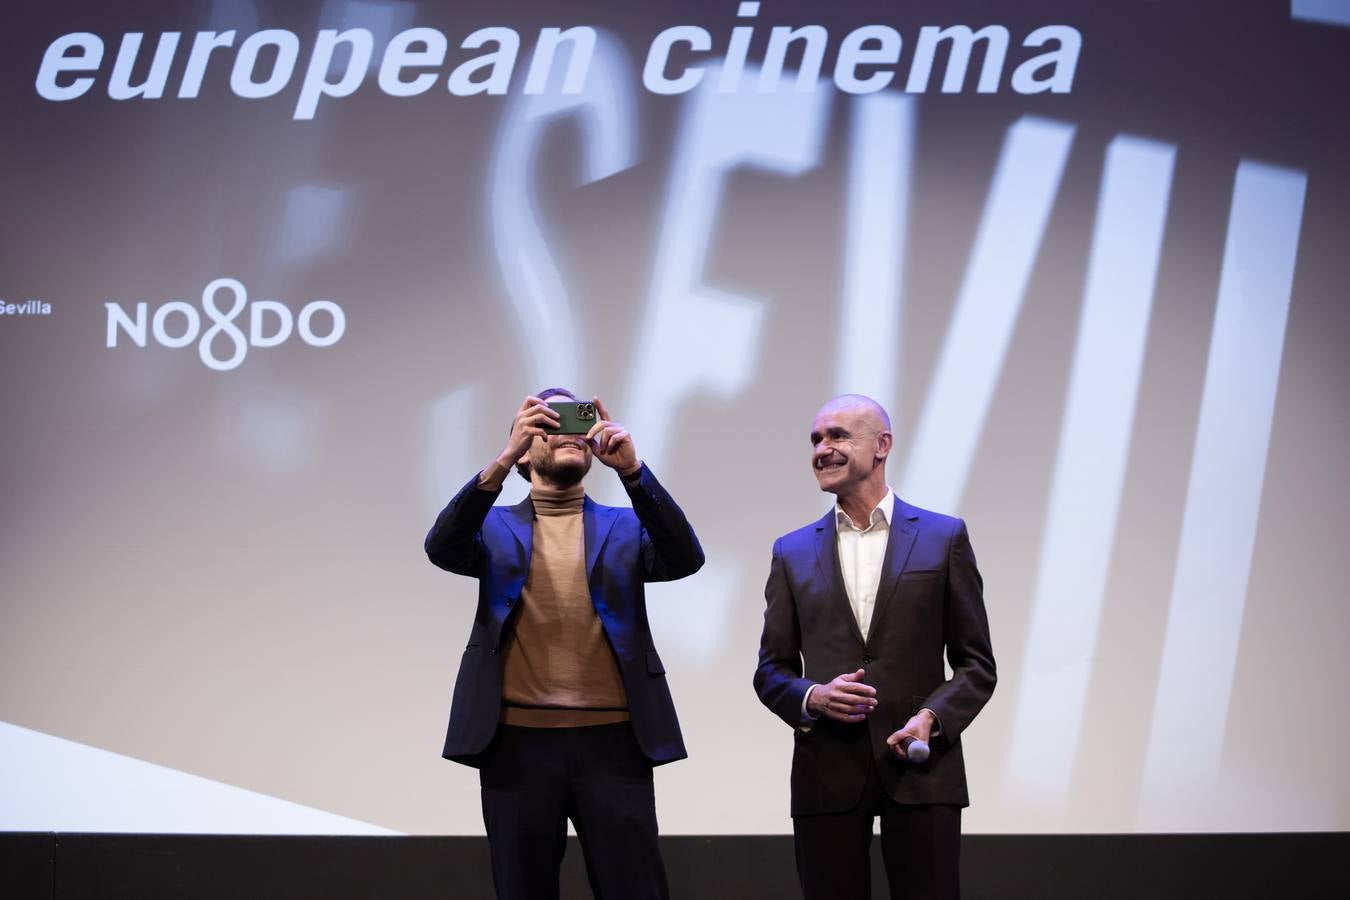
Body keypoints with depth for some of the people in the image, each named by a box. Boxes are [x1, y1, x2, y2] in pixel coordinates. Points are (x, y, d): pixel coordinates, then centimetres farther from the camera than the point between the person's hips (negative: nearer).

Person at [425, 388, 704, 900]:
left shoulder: (626, 527, 12)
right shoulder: (495, 527, 10)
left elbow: (685, 559, -8)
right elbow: (442, 549, -11)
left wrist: (631, 469, -20)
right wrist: (502, 460, -23)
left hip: (612, 742, 0)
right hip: (518, 743, 0)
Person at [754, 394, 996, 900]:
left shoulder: (944, 537, 5)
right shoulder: (793, 552, 11)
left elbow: (977, 663, 5)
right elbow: (771, 670, 12)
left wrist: (933, 718, -13)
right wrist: (813, 697, -9)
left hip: (922, 768, -2)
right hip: (826, 772, 2)